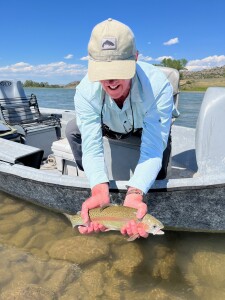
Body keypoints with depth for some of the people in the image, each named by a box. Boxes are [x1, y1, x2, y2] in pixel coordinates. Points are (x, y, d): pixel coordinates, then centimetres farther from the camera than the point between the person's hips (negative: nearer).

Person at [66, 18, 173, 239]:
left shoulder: (158, 86, -40)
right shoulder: (85, 90, -35)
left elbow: (152, 148, -42)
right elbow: (92, 146, -37)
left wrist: (134, 194, -57)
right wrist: (100, 190, -54)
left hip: (146, 127, 0)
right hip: (109, 128, 1)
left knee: (163, 138, -26)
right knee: (73, 130, -16)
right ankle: (88, 183, 2)